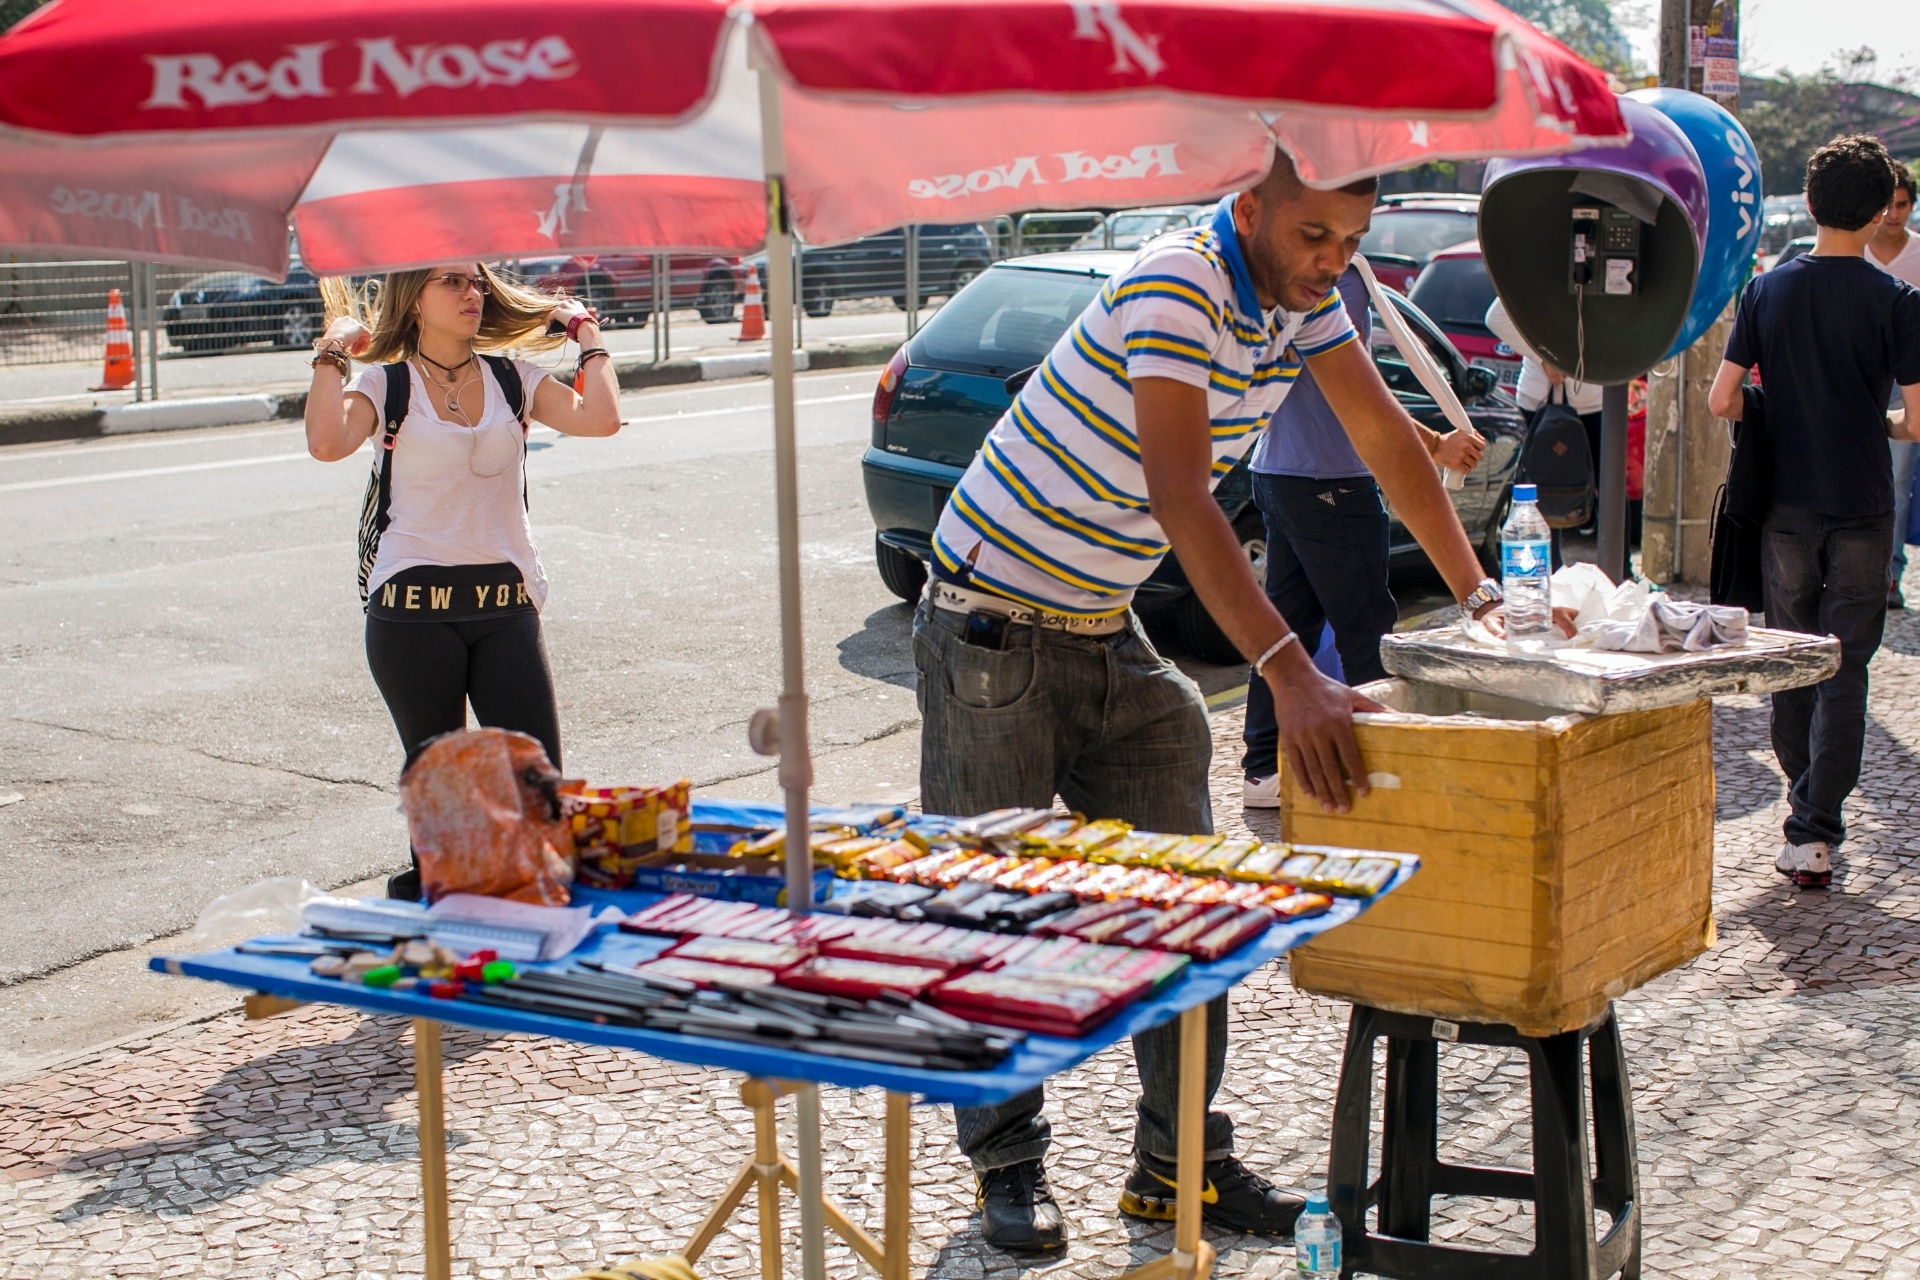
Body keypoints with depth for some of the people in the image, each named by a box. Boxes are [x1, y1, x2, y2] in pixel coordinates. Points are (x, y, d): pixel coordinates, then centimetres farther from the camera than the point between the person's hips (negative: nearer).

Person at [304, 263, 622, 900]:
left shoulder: (513, 380, 9)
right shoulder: (385, 384, 1)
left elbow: (600, 418, -8)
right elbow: (327, 442, -19)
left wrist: (587, 333, 4)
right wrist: (332, 351, -9)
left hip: (506, 602, 2)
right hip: (413, 606, -2)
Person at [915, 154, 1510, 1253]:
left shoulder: (1301, 295, -1)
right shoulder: (1175, 288, -27)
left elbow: (1387, 436, 7)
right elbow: (1180, 500, -36)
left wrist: (1477, 596, 1)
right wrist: (1290, 675, -43)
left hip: (1107, 630, 8)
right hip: (993, 626, -8)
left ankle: (1180, 1160, 12)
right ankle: (1008, 1162, 13)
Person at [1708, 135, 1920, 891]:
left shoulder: (1767, 290, -1)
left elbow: (1721, 400, -3)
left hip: (1785, 504, 2)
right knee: (1845, 669, 1)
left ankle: (1803, 802, 30)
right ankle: (1816, 831, -6)